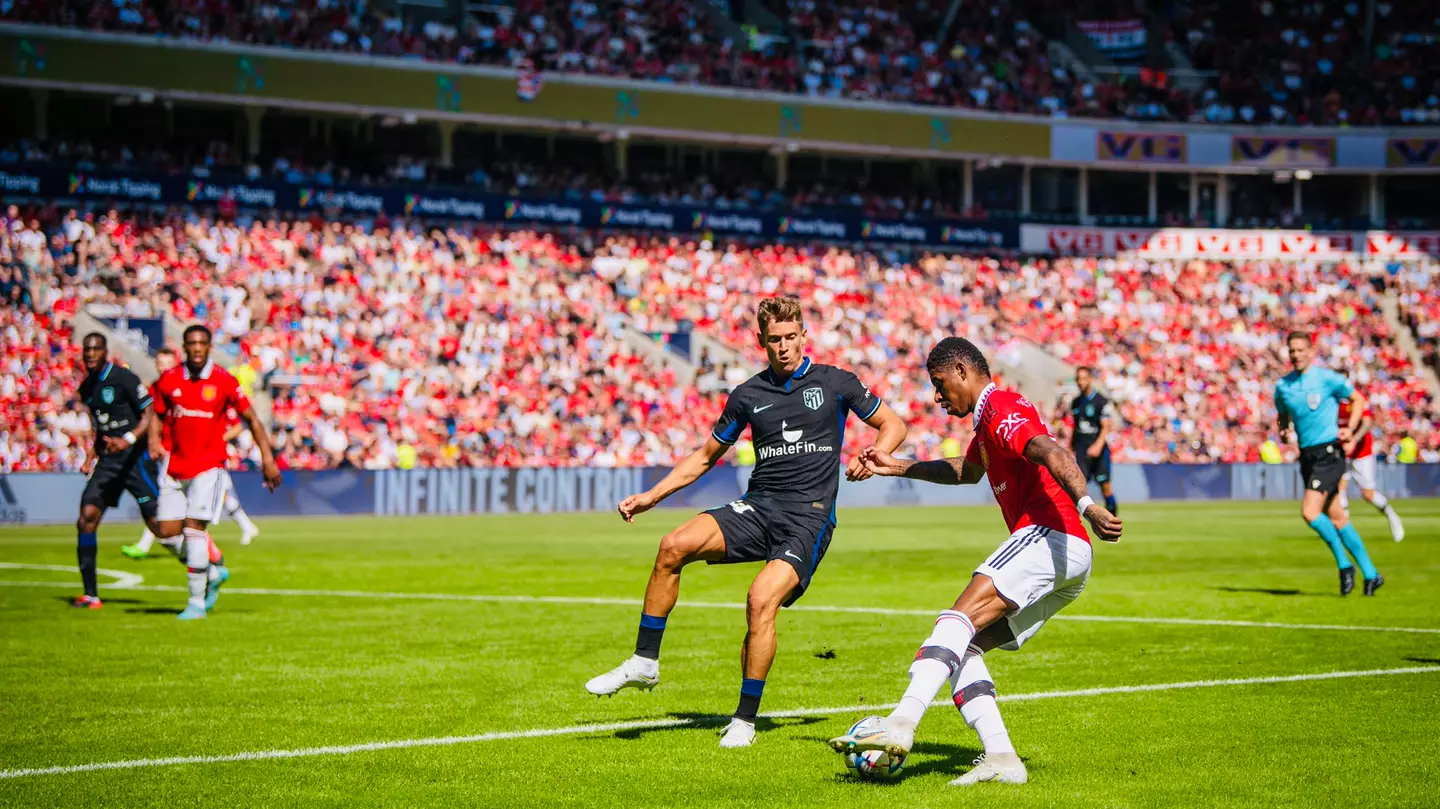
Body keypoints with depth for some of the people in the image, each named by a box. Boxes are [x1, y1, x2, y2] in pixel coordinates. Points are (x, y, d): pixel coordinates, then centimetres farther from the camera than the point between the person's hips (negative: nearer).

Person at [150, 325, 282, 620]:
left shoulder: (224, 381, -5)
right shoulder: (169, 379, 3)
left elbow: (251, 418, 2)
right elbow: (158, 415, 16)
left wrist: (267, 457, -3)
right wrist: (154, 440, -4)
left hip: (208, 465, -4)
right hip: (175, 465, 4)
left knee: (194, 527, -15)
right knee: (168, 530, -1)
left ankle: (197, 602, -7)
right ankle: (213, 572, 23)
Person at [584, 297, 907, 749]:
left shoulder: (835, 383, 4)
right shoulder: (748, 395, 11)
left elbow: (893, 426, 13)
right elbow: (706, 456, 21)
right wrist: (651, 496, 12)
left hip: (809, 516, -4)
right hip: (757, 507, 4)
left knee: (762, 600, -25)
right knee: (674, 546, -20)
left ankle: (746, 719, -12)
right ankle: (644, 663, -9)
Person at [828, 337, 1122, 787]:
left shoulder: (1001, 409, -3)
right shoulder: (990, 417, 29)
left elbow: (1052, 453, -23)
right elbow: (967, 471, 51)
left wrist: (1085, 504, -40)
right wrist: (898, 468, 56)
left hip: (1050, 537, -10)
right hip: (1069, 565, 10)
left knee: (958, 620, -24)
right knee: (964, 648, 4)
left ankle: (902, 723, -40)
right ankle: (1001, 758, -10)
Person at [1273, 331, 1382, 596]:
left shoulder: (1327, 378, -7)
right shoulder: (1283, 386, 8)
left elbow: (1358, 399, 5)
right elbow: (1283, 416, 23)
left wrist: (1349, 430, -5)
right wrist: (1284, 431, 1)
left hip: (1329, 453, -6)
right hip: (1307, 456, 6)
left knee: (1309, 512, -19)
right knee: (1336, 518, 9)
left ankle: (1344, 564, -4)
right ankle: (1370, 574, 18)